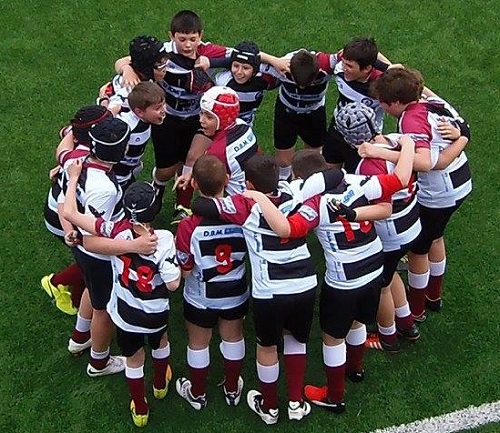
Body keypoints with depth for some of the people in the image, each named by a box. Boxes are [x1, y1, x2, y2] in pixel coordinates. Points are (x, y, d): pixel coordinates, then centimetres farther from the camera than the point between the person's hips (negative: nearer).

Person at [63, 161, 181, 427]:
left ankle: (140, 411, 44)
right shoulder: (164, 240, -31)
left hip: (125, 314, 0)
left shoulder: (117, 232, -27)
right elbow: (173, 283, -28)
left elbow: (69, 213, -25)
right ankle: (160, 385, 61)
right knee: (159, 343, 34)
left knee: (134, 360, 24)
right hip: (156, 315, 0)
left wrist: (73, 178, -12)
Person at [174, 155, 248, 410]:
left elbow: (185, 272, -18)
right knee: (233, 338, 26)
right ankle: (232, 389, 47)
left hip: (201, 299, -2)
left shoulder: (189, 227, -31)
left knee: (198, 344, 22)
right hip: (236, 295, 2)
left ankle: (197, 394, 44)